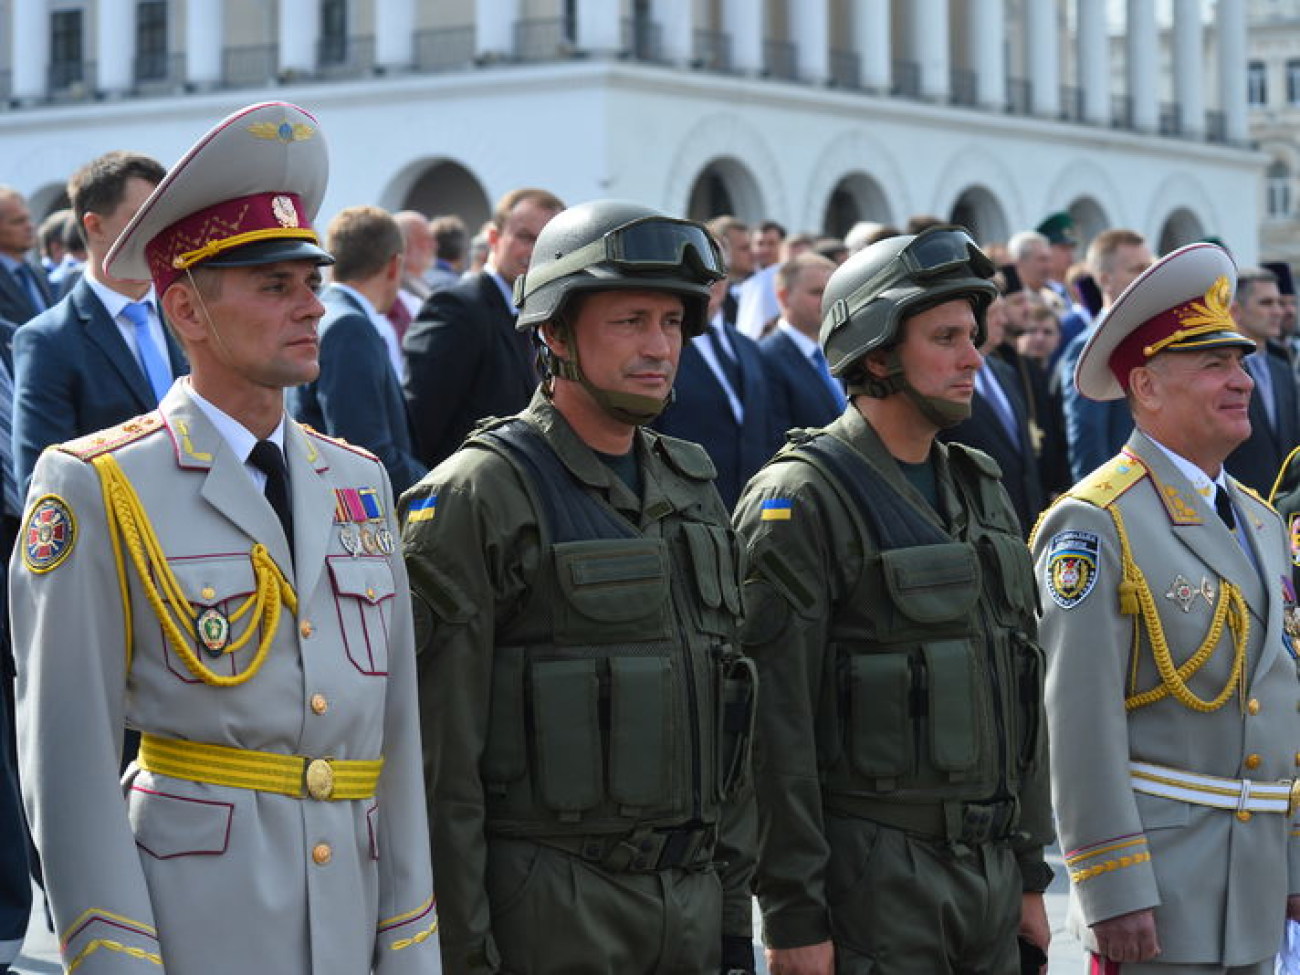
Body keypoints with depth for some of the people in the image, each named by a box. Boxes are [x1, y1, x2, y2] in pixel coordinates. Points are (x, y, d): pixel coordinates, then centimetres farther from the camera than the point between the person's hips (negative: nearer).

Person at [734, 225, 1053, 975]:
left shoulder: (980, 489, 13)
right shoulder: (800, 503, -11)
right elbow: (775, 725, -15)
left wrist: (1030, 873, 15)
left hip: (988, 867, 7)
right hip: (870, 877, -7)